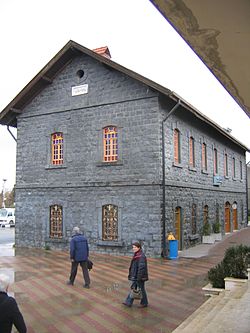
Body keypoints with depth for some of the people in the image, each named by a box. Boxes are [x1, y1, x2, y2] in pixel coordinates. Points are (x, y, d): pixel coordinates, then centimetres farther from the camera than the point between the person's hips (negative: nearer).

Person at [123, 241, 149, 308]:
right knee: (133, 288, 12)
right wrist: (132, 275, 23)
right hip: (135, 276, 9)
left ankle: (144, 303, 22)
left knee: (141, 289, 5)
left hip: (140, 277, -9)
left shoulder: (141, 256, -23)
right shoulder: (136, 255, 8)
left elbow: (141, 267, -25)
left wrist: (139, 277, -25)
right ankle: (129, 302, 18)